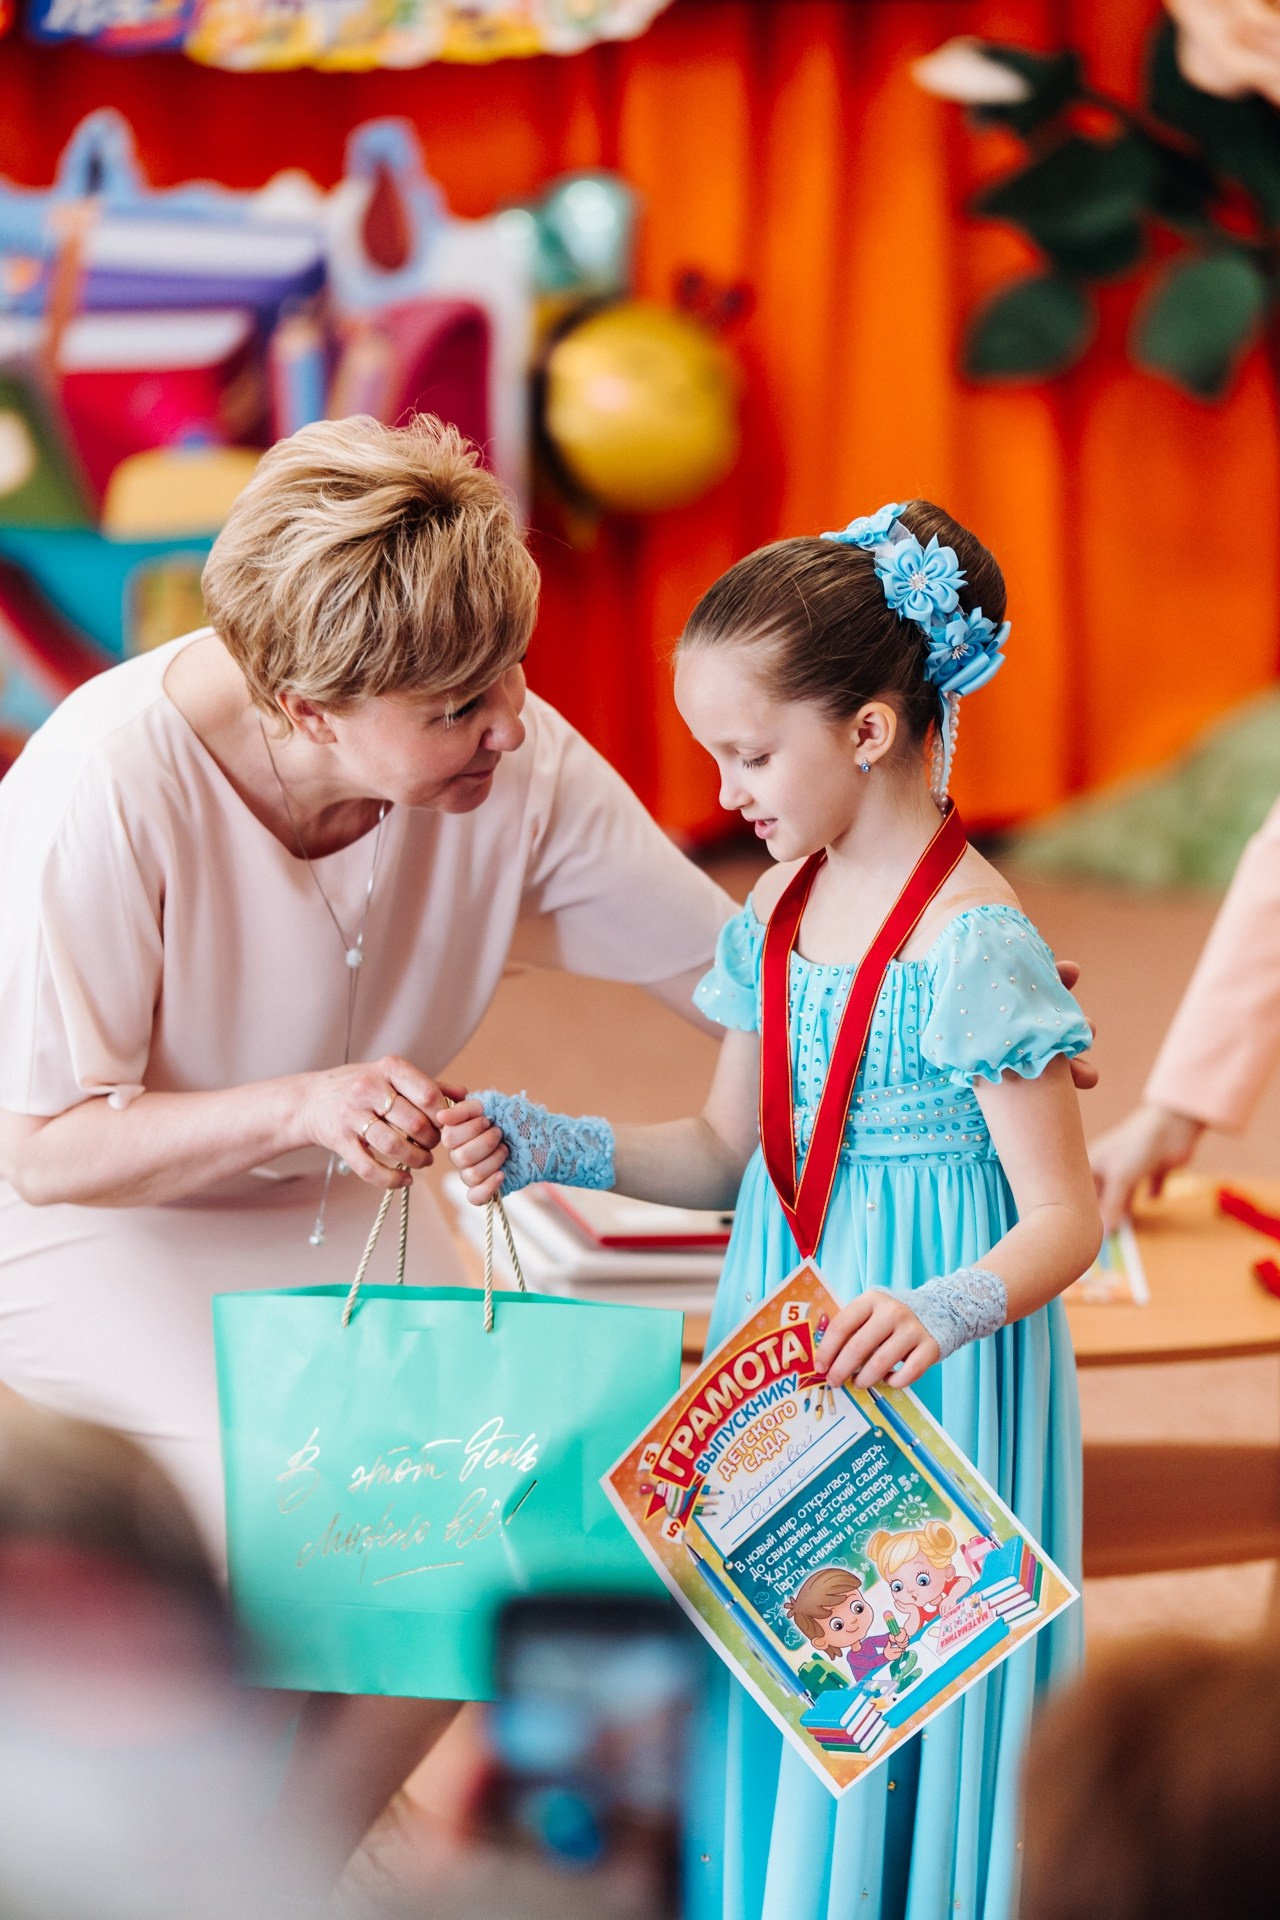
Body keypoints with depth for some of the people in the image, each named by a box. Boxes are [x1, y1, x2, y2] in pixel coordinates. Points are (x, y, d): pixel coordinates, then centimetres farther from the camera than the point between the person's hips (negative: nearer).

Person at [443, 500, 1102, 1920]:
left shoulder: (972, 942, -19)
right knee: (775, 1720, 13)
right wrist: (551, 1149, 0)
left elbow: (1063, 1219, -19)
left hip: (926, 1388, -8)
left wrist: (941, 1315, -37)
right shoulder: (782, 909, 7)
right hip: (787, 1338, 8)